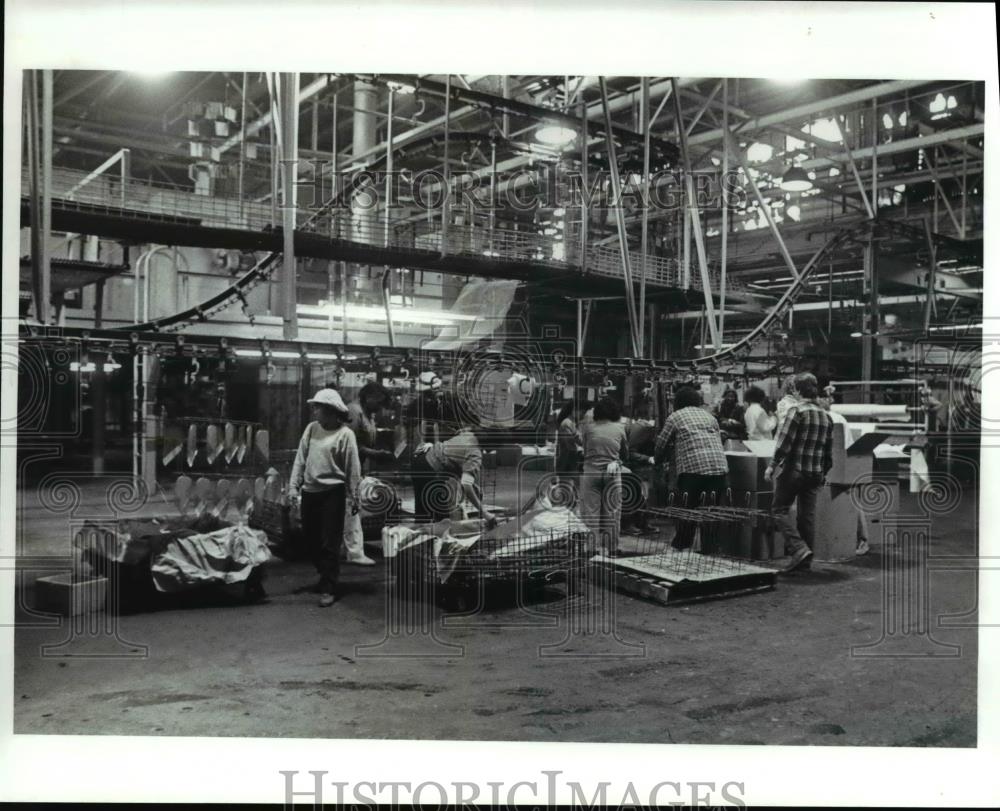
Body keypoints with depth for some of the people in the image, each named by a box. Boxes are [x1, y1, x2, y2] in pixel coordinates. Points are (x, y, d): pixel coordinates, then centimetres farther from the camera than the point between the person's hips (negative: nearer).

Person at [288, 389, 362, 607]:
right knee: (311, 539, 14)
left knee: (330, 543, -2)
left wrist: (353, 497, -7)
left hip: (332, 492, -6)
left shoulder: (345, 434, -9)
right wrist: (293, 486, 2)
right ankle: (327, 574, 34)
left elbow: (353, 469, -7)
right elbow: (300, 459, 7)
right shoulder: (311, 428, 5)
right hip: (310, 491, 6)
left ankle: (328, 589, 5)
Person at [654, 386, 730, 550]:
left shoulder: (675, 417, 11)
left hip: (692, 468, -4)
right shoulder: (710, 416, 25)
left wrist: (658, 462, 33)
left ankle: (680, 547, 5)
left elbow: (661, 444, 12)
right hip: (720, 468, 4)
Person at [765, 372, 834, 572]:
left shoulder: (797, 412, -11)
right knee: (807, 515, 9)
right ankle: (804, 561, 13)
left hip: (793, 470, -6)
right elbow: (829, 452, 15)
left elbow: (784, 444, -15)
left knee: (780, 509, 3)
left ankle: (799, 548, -12)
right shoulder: (826, 417, 11)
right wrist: (823, 473, 23)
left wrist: (772, 466, -7)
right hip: (815, 474, 7)